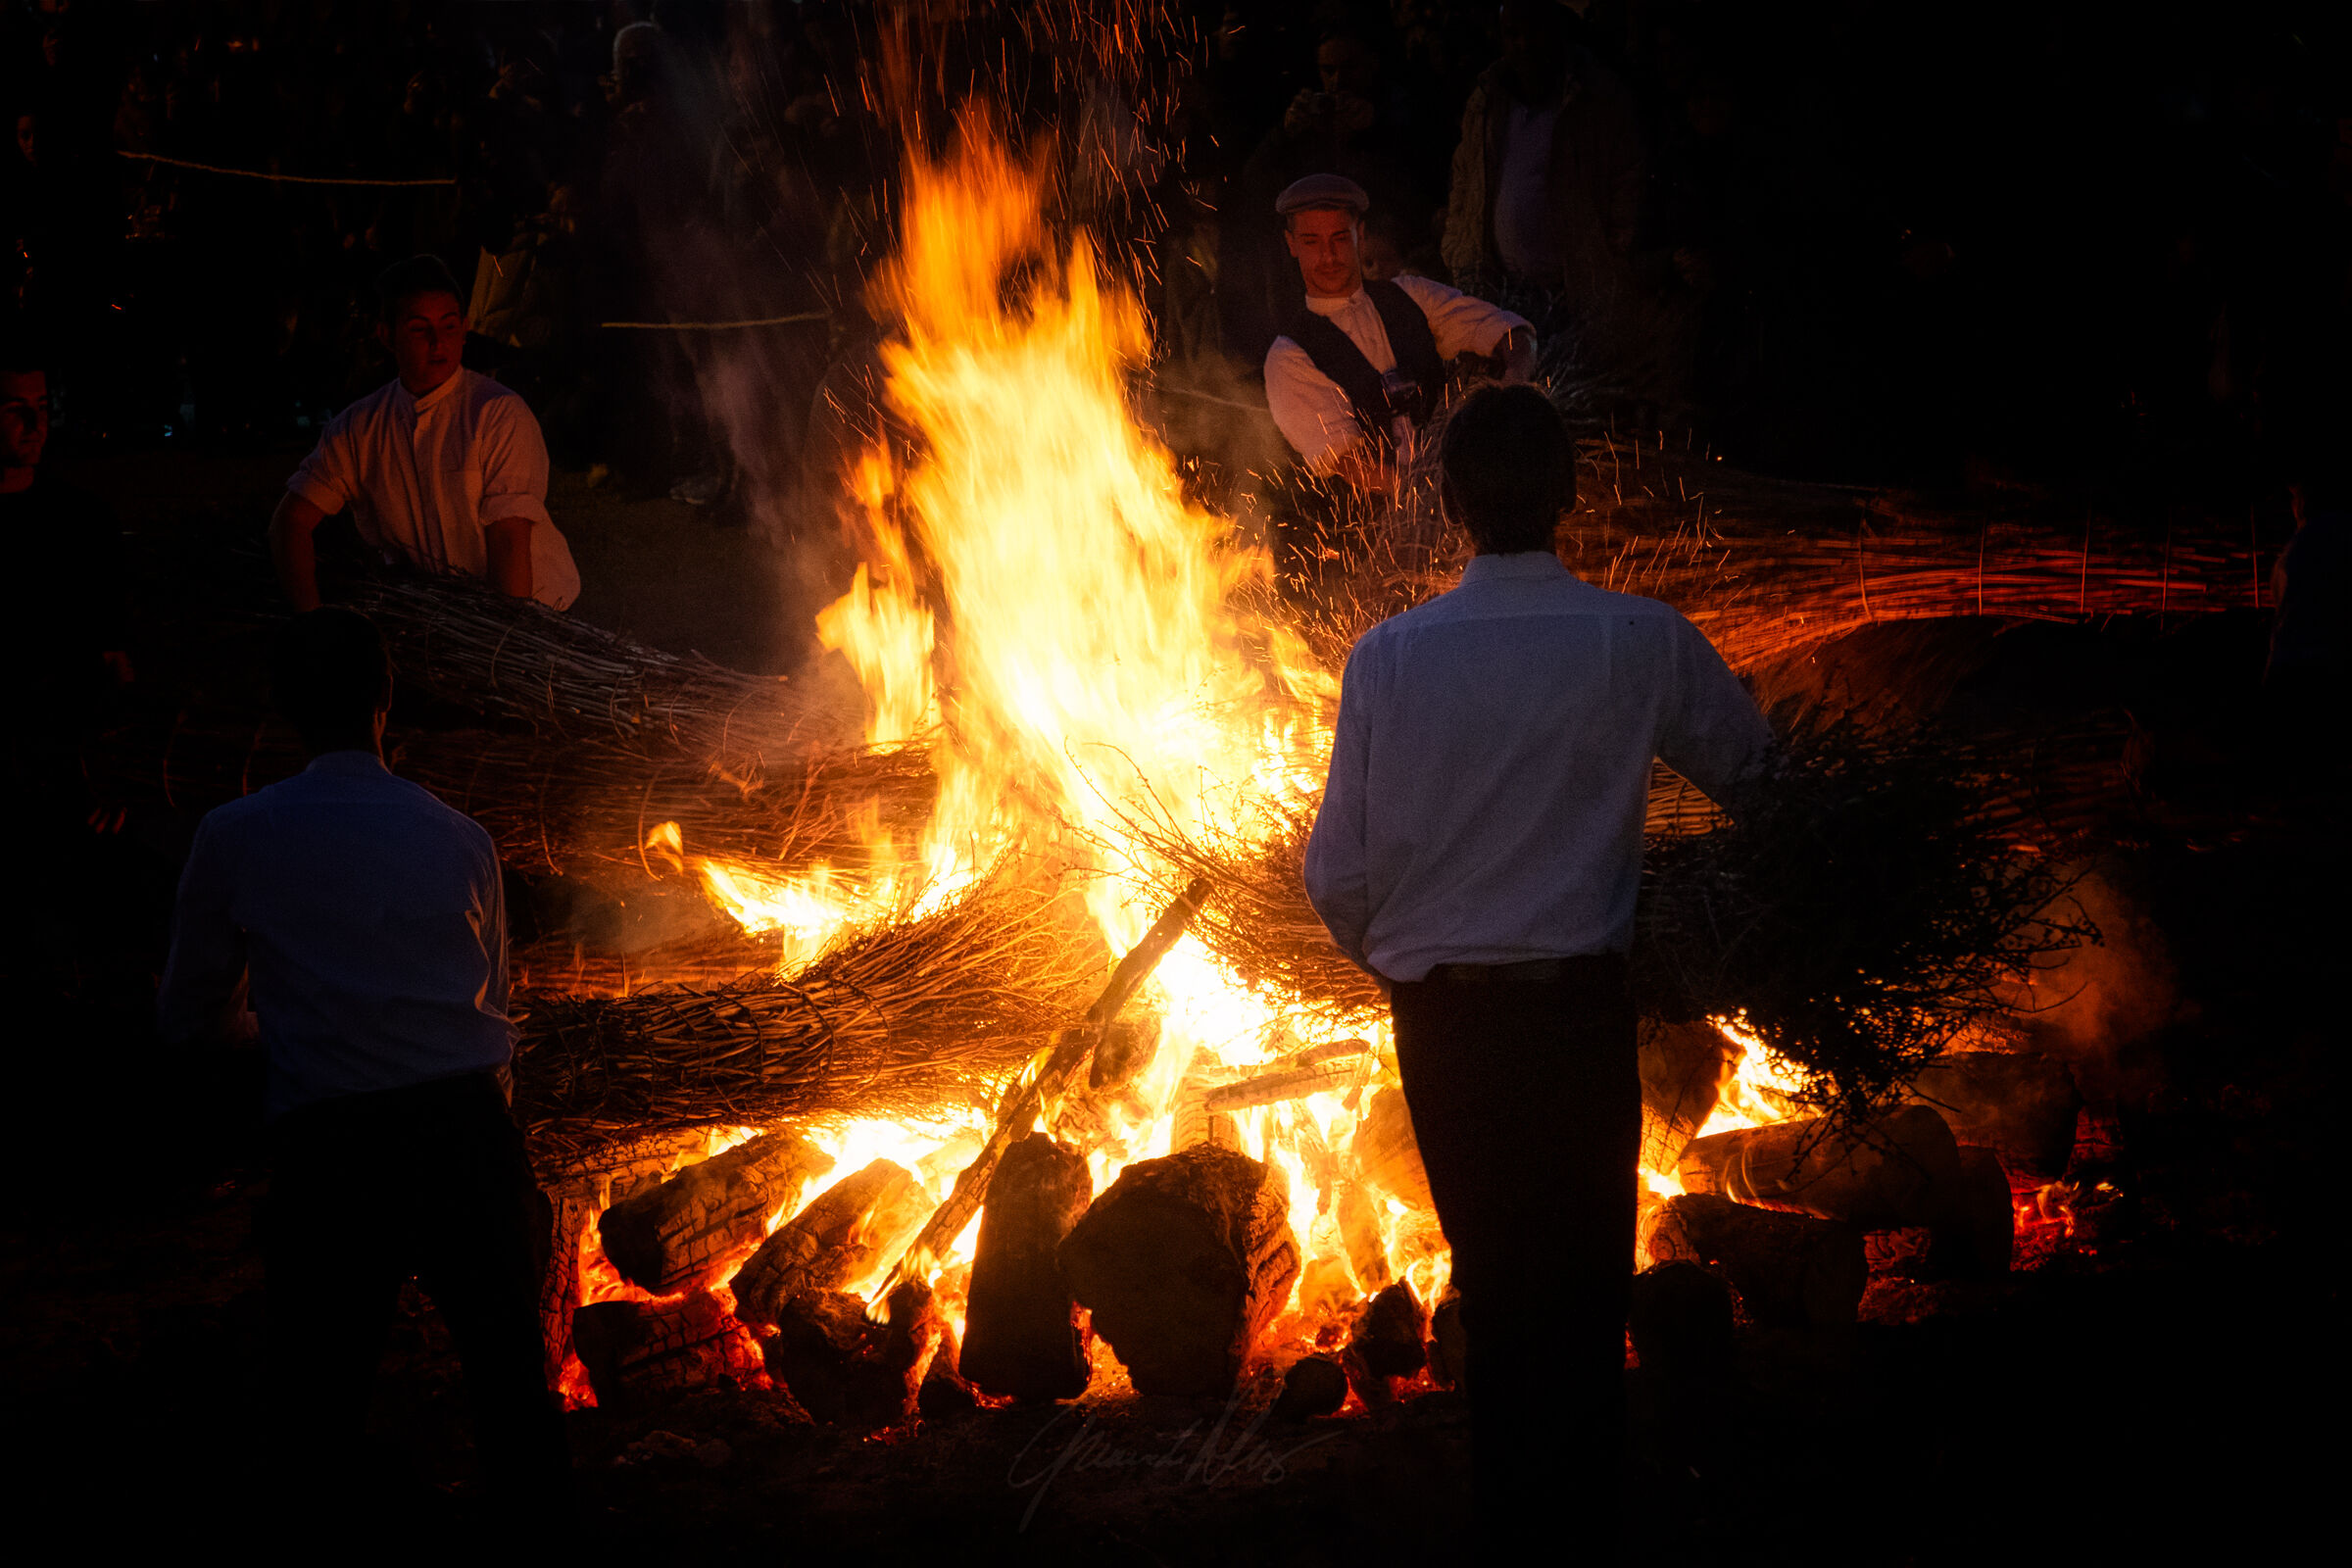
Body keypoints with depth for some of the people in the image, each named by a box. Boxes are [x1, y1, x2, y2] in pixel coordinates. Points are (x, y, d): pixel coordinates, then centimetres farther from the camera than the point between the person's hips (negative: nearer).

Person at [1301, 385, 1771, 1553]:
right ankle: (1586, 1511, 21)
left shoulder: (1388, 656, -9)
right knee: (1589, 1279, 13)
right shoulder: (1641, 644, -9)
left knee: (1491, 1274, 15)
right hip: (1583, 1006, -1)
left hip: (1442, 1015, 1)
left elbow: (1338, 875, -3)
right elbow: (1754, 770, 5)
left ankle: (1509, 1511, 25)